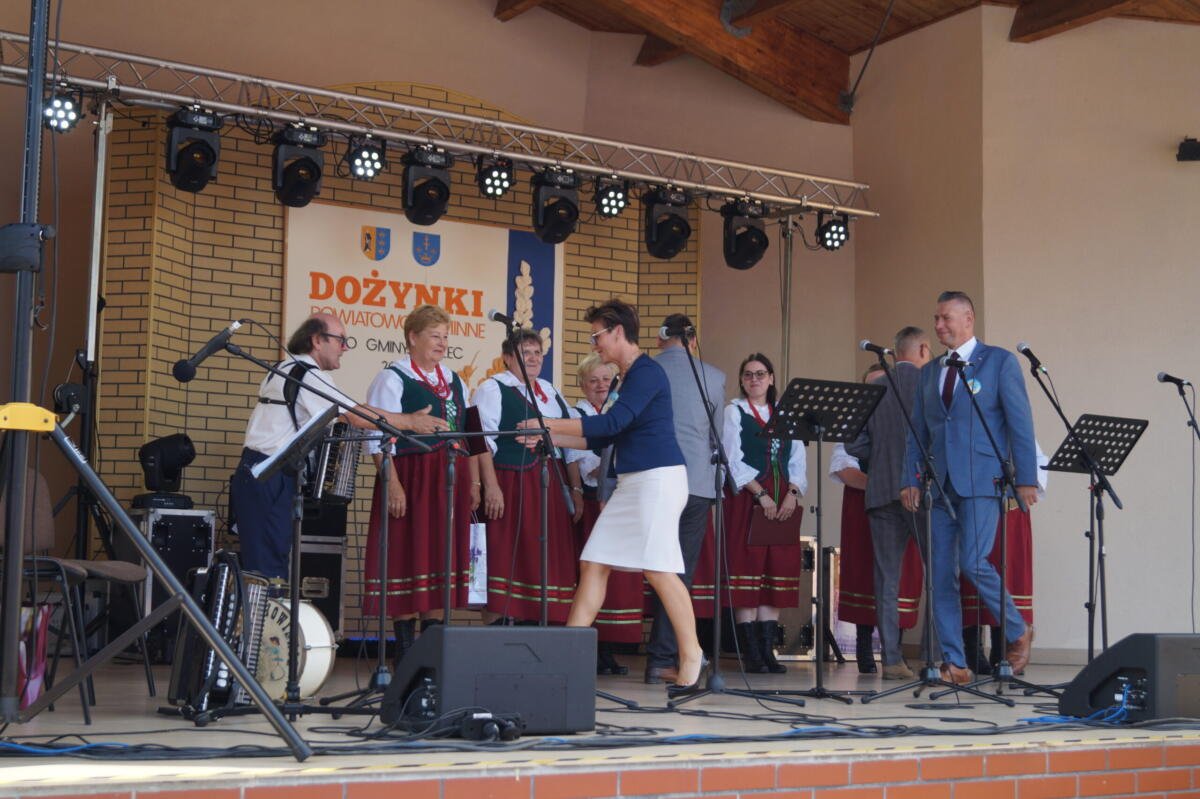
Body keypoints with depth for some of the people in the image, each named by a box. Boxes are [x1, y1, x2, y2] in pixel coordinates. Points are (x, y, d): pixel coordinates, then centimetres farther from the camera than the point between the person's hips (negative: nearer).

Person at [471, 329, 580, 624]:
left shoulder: (551, 393, 19)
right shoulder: (492, 389, 0)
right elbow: (483, 442, -11)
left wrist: (576, 489, 11)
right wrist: (491, 486, -21)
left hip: (552, 487, 6)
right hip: (513, 485, -6)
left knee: (548, 563, 4)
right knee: (506, 558, -7)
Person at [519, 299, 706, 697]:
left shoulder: (646, 371, -10)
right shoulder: (630, 376, 20)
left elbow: (611, 424, -20)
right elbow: (602, 439, 23)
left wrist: (550, 424, -16)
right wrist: (549, 439, 18)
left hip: (658, 479, -10)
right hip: (632, 482, 10)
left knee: (659, 568, -12)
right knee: (594, 562, 6)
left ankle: (692, 658, -6)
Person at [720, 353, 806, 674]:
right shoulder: (734, 411, 4)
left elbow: (798, 460, 11)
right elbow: (734, 460, -5)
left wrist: (792, 493, -5)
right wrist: (761, 494, -14)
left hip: (783, 500, 4)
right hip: (746, 499, -4)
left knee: (777, 570, 1)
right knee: (748, 567, -7)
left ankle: (768, 650, 4)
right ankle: (750, 653, -5)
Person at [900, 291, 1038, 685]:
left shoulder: (1000, 361, 2)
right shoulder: (929, 372, 18)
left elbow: (1020, 422, -3)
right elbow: (918, 431, 17)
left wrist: (1026, 478, -9)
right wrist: (911, 480, 6)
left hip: (982, 480, -6)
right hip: (939, 484, 6)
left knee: (973, 562, -17)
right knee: (941, 575, 1)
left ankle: (1017, 631, 8)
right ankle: (953, 663, 6)